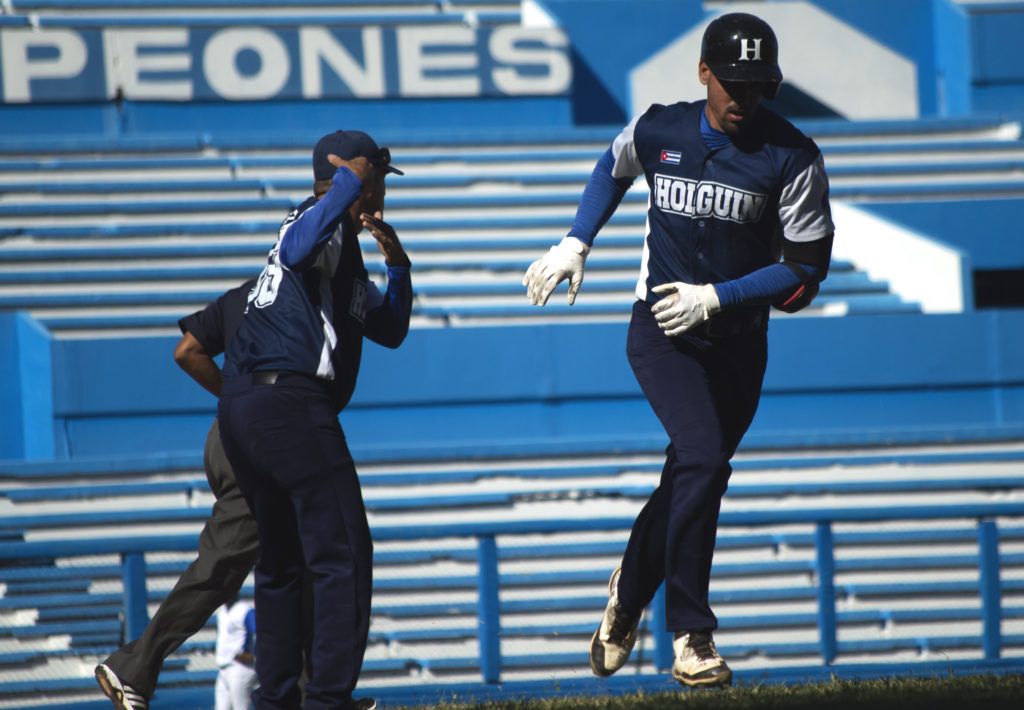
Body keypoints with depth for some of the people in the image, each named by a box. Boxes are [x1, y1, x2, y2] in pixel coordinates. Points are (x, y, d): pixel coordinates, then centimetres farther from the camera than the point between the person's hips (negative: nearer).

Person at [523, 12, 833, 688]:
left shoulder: (793, 157, -10)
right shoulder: (657, 132, -3)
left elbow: (807, 270, -8)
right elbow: (613, 168, 21)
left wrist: (715, 296, -15)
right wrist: (575, 244, 9)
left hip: (738, 344, 1)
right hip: (661, 334, -1)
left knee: (689, 480, 9)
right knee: (703, 457, -23)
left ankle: (630, 592, 40)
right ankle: (690, 637, -19)